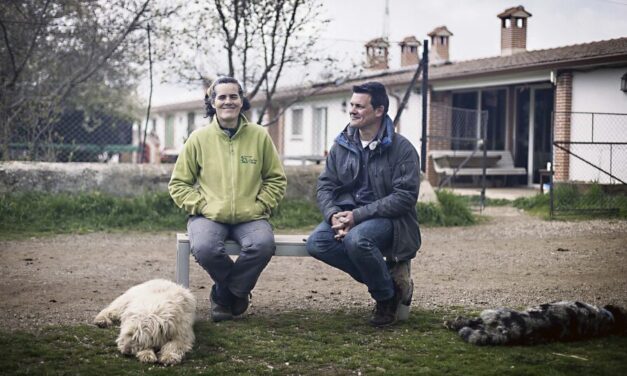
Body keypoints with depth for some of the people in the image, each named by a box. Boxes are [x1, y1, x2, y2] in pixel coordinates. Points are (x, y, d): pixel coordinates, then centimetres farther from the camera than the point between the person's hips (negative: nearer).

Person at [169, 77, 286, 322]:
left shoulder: (259, 136, 6)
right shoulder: (199, 138, 4)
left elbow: (276, 179, 12)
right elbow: (178, 184, 9)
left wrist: (259, 206, -2)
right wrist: (201, 206, -6)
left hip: (249, 217, 1)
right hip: (208, 216, 0)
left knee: (263, 245, -32)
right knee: (204, 248, -33)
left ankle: (223, 295, -6)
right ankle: (237, 291, 0)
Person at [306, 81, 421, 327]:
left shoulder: (402, 149, -6)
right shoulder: (342, 145, 10)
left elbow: (404, 197, -14)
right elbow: (325, 185, 9)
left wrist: (358, 215, -21)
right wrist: (334, 215, -14)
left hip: (386, 219, -5)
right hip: (347, 213, 5)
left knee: (356, 239, -36)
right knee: (316, 243, -24)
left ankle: (386, 296, -8)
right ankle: (386, 277, -9)